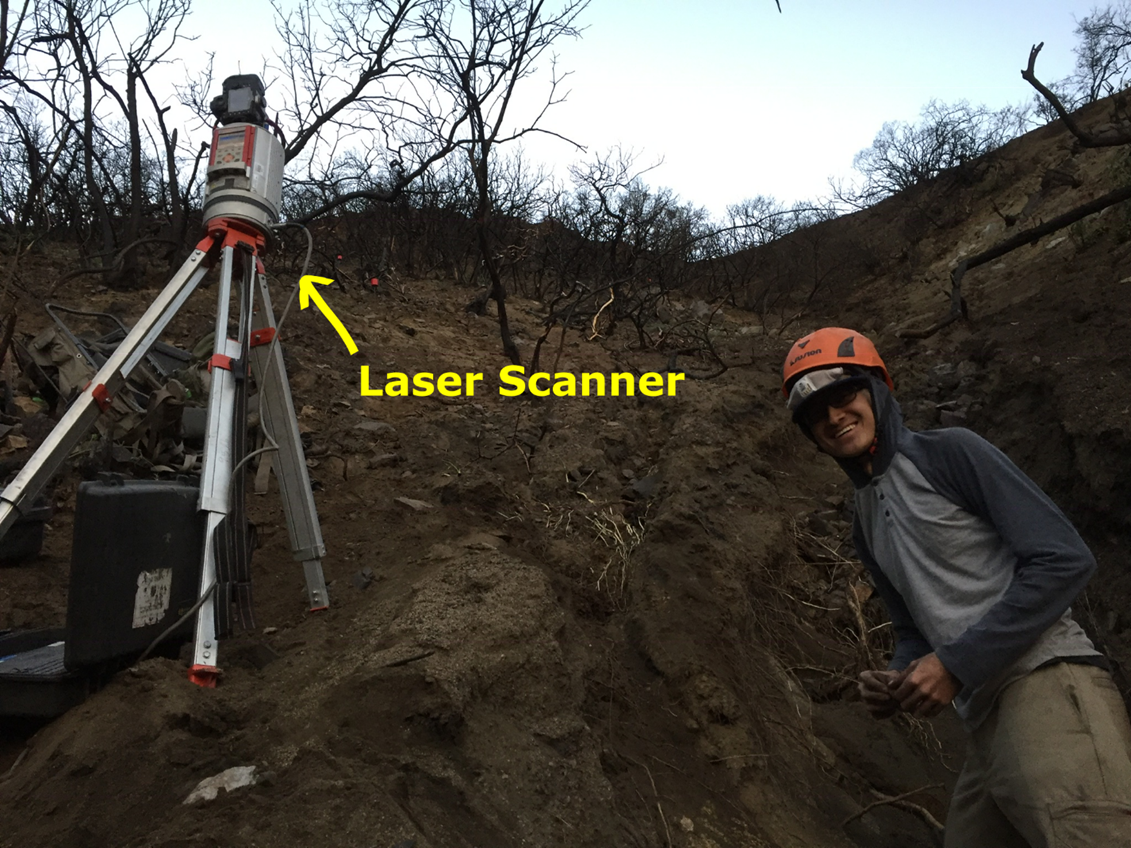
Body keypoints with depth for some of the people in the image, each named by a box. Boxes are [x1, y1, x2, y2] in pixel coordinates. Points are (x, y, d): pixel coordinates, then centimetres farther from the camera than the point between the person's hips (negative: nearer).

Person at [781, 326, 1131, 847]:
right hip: (984, 724, 8)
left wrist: (955, 664, -13)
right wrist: (898, 680, 3)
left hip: (1043, 684, -7)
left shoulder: (948, 452, -3)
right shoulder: (864, 527, 20)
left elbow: (1064, 559, -11)